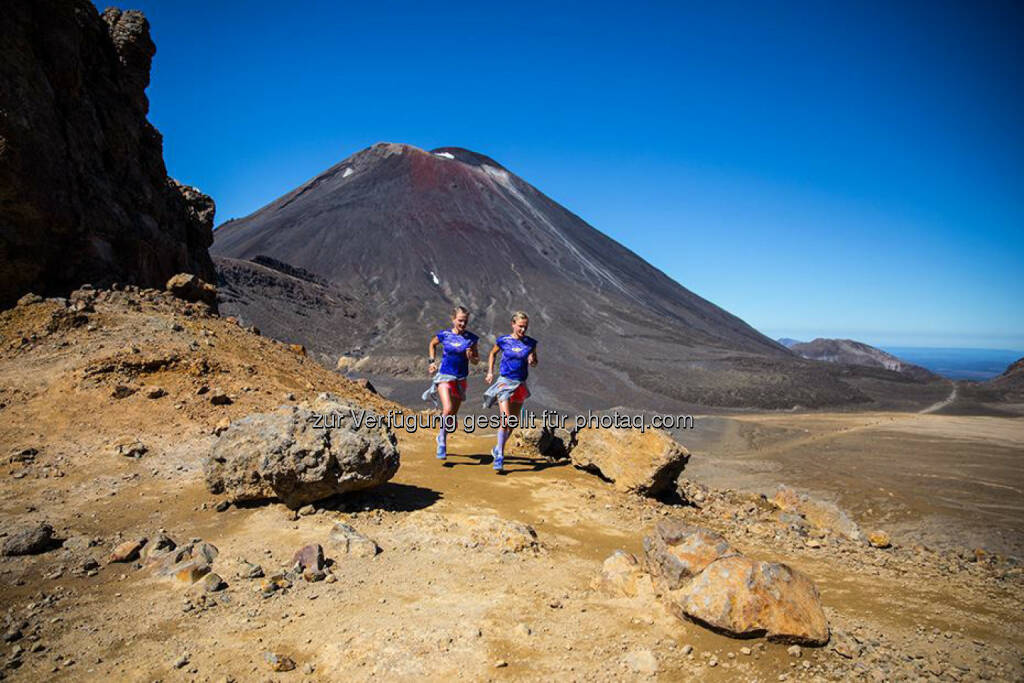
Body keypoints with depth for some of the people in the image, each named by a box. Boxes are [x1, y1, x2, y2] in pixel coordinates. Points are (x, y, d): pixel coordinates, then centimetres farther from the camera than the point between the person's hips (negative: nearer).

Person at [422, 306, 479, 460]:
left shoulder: (471, 338, -1)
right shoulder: (444, 335, -3)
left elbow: (476, 361, 7)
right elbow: (432, 344, 18)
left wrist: (471, 357, -15)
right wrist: (432, 361, 7)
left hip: (461, 379, 3)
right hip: (444, 376, -3)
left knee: (452, 416, 11)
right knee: (448, 409, -23)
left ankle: (441, 439, 38)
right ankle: (442, 443, -6)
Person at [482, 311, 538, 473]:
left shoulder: (530, 343, 1)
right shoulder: (503, 340, -4)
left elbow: (535, 360, 14)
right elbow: (493, 353, 14)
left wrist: (532, 361, -10)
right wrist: (490, 372, 7)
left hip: (520, 384, 4)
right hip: (505, 382, -3)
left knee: (513, 422, 12)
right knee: (505, 420, -16)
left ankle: (498, 449, 34)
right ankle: (499, 458, -9)